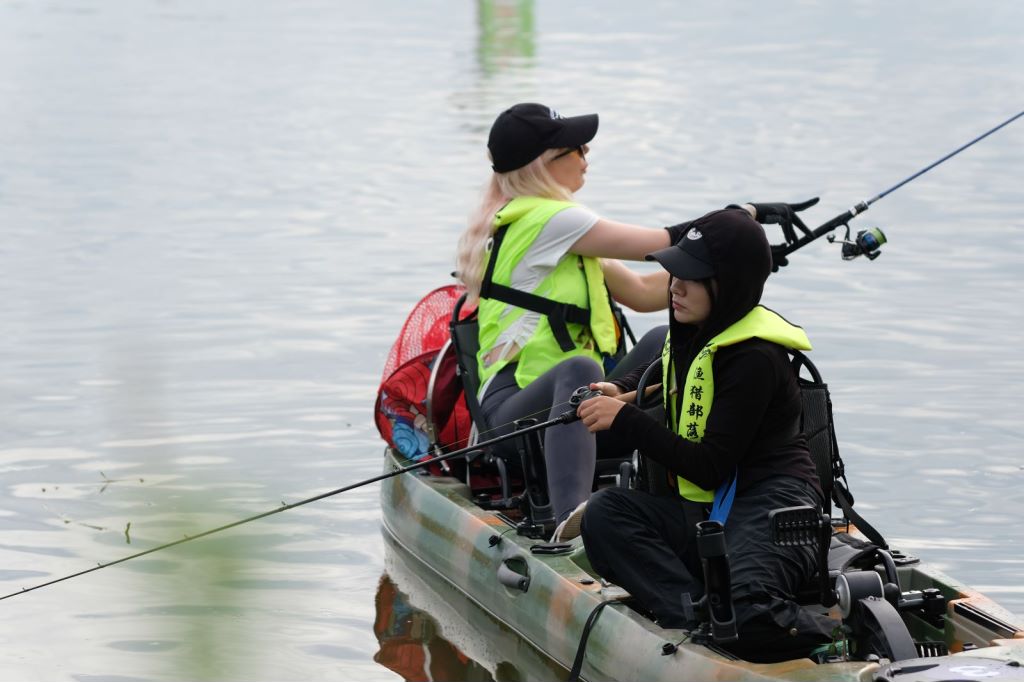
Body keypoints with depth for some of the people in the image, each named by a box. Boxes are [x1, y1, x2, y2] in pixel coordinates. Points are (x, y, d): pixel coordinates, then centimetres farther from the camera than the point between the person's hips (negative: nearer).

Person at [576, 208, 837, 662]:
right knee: (605, 514, -19)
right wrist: (620, 391, 20)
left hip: (772, 504, -9)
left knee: (748, 614, -39)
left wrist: (624, 420, -14)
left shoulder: (755, 358, -13)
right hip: (705, 513, 9)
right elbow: (665, 370, 42)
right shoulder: (692, 336, 13)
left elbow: (710, 468, -17)